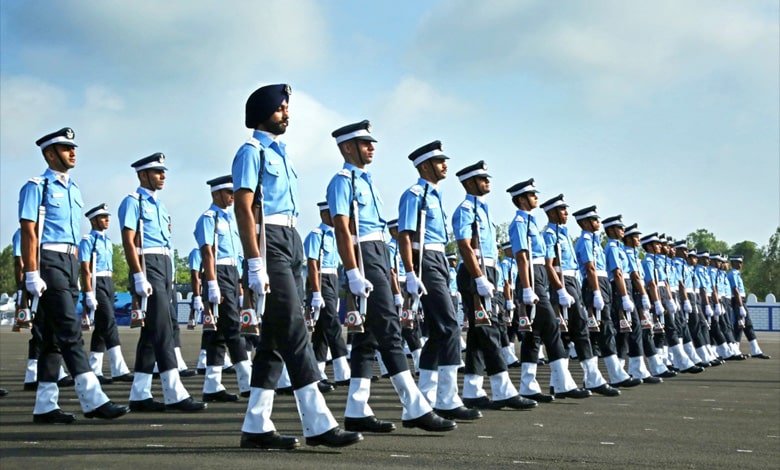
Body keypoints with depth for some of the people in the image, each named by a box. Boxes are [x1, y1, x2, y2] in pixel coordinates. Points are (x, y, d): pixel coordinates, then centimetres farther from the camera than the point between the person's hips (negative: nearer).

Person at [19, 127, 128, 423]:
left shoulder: (73, 190, 18)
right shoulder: (37, 187, -5)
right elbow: (29, 233, -11)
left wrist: (76, 274, 18)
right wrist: (32, 275, -17)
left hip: (70, 264, 8)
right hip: (49, 263, -8)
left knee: (53, 336, 7)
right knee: (70, 330, -12)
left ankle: (45, 406, 10)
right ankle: (92, 400, -14)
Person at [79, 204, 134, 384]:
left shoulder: (108, 241, 18)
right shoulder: (88, 240, -7)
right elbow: (85, 269, -13)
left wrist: (111, 290, 18)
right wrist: (89, 295, -19)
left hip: (109, 284, 9)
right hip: (96, 284, -9)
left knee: (101, 328, 9)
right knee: (109, 323, -15)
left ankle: (95, 371, 13)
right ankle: (119, 370, -18)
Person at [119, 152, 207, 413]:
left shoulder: (159, 204, 20)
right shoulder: (133, 202, -5)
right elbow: (128, 242, -13)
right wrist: (139, 277, -20)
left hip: (165, 268, 9)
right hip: (147, 267, -9)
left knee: (151, 333, 8)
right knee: (162, 331, -12)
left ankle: (140, 395, 11)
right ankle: (174, 394, -12)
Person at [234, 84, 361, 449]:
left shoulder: (280, 152, 20)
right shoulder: (252, 152, -6)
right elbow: (244, 208, -14)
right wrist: (255, 265, -21)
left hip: (292, 243, 9)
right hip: (270, 244, -9)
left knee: (275, 337, 7)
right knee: (294, 333, -11)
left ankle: (256, 426, 11)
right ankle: (318, 424, -10)